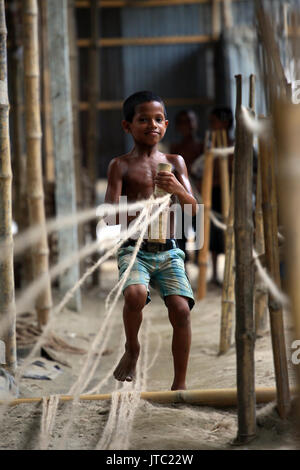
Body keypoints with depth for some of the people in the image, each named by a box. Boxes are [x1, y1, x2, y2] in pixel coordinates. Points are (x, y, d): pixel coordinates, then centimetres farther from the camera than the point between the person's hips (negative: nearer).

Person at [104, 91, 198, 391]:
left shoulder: (174, 162, 10)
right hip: (133, 250, -2)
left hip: (168, 252, 3)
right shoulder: (120, 165, 2)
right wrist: (134, 214, -27)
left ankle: (179, 385, -3)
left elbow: (193, 209, 4)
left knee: (180, 308, -17)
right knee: (135, 294, -31)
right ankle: (132, 349, 1)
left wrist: (178, 190, -17)